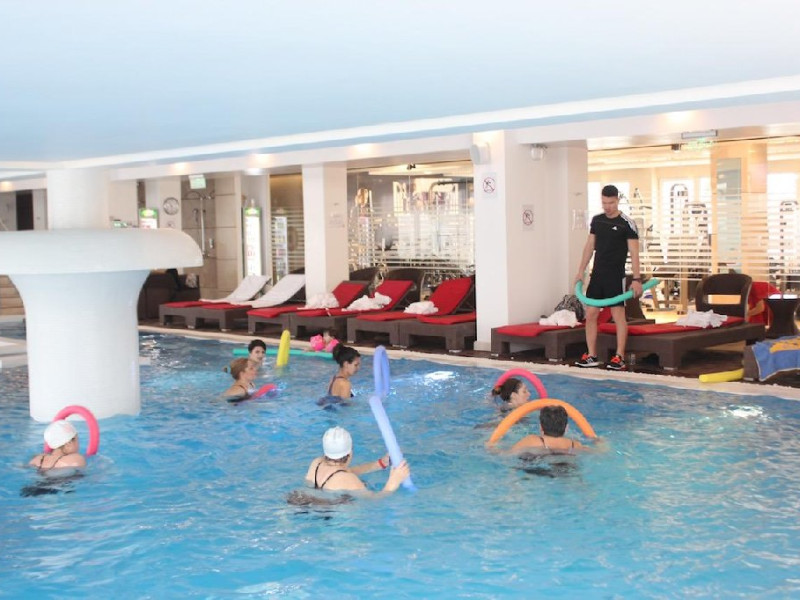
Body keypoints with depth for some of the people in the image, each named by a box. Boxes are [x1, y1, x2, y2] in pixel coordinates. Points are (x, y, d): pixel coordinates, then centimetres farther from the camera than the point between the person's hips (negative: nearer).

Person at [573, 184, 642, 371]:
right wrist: (581, 271, 9)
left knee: (618, 314, -4)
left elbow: (634, 253, -9)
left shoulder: (627, 224, -7)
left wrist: (637, 279, -15)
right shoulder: (596, 220, 9)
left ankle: (619, 357, 0)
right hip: (597, 274, 6)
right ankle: (591, 355, 11)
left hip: (616, 276, -6)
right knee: (590, 314, 4)